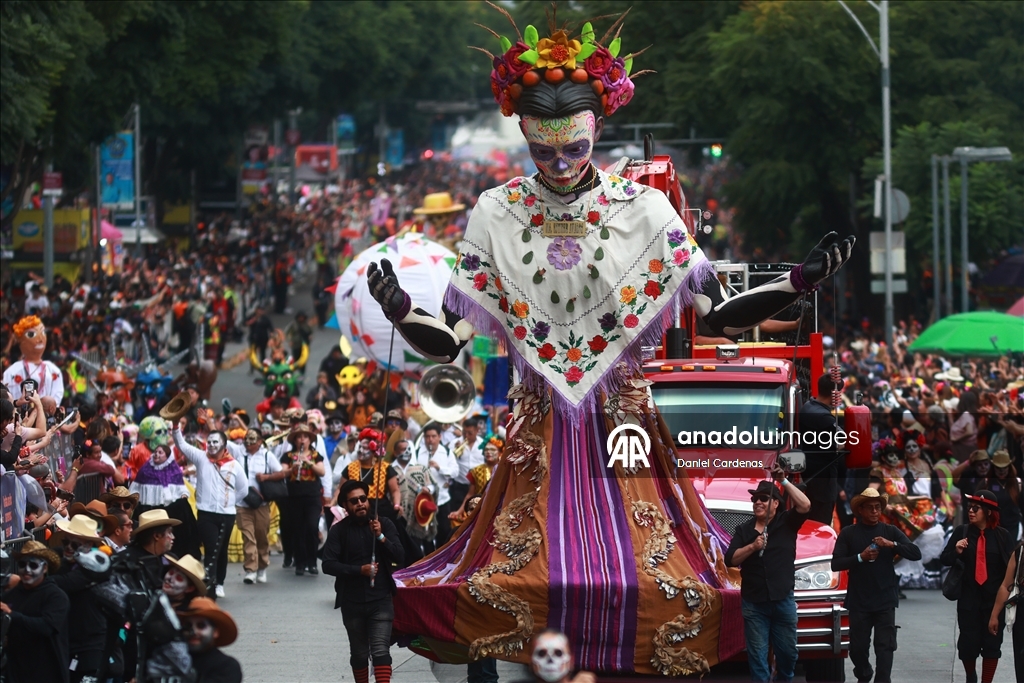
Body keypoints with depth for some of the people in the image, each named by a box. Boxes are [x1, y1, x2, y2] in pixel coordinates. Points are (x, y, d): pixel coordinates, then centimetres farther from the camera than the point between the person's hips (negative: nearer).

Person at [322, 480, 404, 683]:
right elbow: (328, 565, -10)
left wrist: (381, 537, -20)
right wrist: (359, 569, -19)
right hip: (352, 602, 1)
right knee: (359, 653, 13)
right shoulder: (338, 531, -3)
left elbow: (399, 557, -6)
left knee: (381, 650, -12)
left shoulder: (384, 524, 0)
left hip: (381, 600, -1)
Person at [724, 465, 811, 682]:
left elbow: (805, 506, -15)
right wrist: (753, 546, -17)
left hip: (783, 600, -1)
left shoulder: (786, 523, 2)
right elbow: (730, 559, -2)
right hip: (754, 603, 1)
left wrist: (783, 481, -16)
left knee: (787, 651, 8)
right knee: (757, 654, 0)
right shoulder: (744, 530, 7)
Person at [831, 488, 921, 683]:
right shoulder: (848, 534, 4)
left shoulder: (890, 531, 6)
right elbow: (836, 564, -3)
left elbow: (916, 554, -2)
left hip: (885, 599, 0)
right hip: (858, 600, 0)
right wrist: (860, 557, -15)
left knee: (885, 646, -9)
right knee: (857, 647, 7)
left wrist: (893, 545, -16)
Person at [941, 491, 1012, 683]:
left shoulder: (1001, 535, -3)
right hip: (969, 597, 1)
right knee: (968, 643, 5)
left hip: (994, 598, -1)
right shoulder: (962, 532, -1)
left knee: (991, 644, 2)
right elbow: (945, 559, 4)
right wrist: (956, 552, -16)